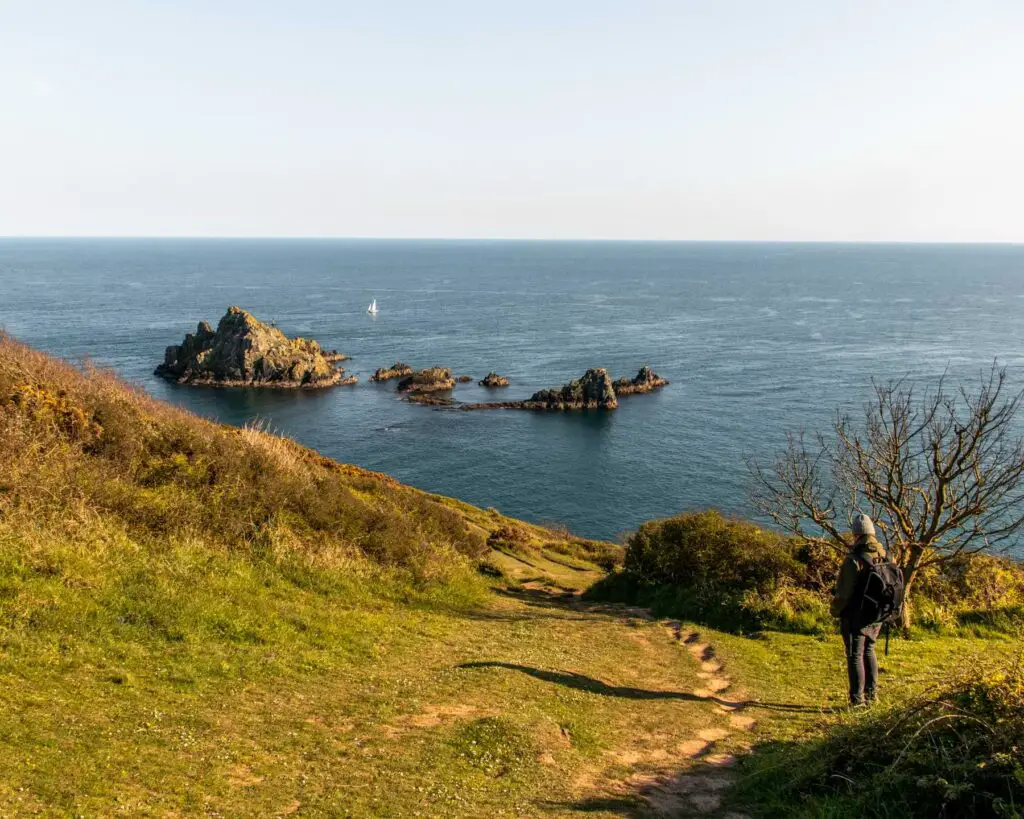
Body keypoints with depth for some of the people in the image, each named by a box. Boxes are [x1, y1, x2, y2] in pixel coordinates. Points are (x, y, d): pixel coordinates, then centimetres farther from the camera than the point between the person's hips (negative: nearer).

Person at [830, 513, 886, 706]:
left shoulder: (854, 559, -20)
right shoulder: (884, 558, 2)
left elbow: (844, 592, -19)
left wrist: (835, 611, -4)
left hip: (855, 616, -7)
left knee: (855, 656, 1)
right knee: (868, 651, 22)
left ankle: (857, 699, 3)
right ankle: (872, 692, 28)